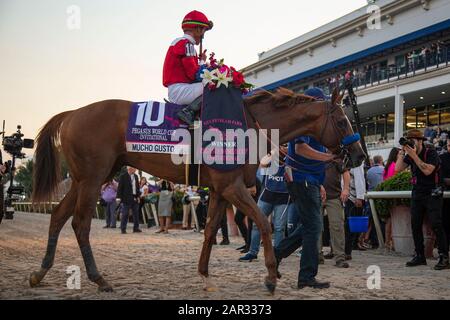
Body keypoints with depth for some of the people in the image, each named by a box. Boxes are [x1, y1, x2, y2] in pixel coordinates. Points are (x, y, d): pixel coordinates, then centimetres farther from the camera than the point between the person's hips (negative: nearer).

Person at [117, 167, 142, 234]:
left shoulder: (136, 176, 13)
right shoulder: (123, 176, -6)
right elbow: (120, 187, -7)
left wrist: (138, 196, 11)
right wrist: (119, 197, -12)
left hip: (135, 198, 6)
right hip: (127, 198, -6)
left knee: (136, 213, 8)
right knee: (125, 214, -2)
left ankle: (136, 228, 15)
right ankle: (123, 229, 4)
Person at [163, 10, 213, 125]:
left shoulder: (179, 43, 23)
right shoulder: (186, 44, -9)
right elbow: (195, 74, -15)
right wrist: (202, 61, 1)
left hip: (174, 92, 10)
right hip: (179, 89, -10)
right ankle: (189, 111, -23)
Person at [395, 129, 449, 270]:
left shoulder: (431, 153, -9)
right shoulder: (410, 155, 8)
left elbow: (427, 170, -23)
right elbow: (398, 168, 0)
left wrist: (414, 155, -23)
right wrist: (402, 152, -6)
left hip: (432, 194, -6)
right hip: (417, 194, 6)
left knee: (436, 224, -12)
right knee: (415, 225, 4)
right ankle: (420, 256, 12)